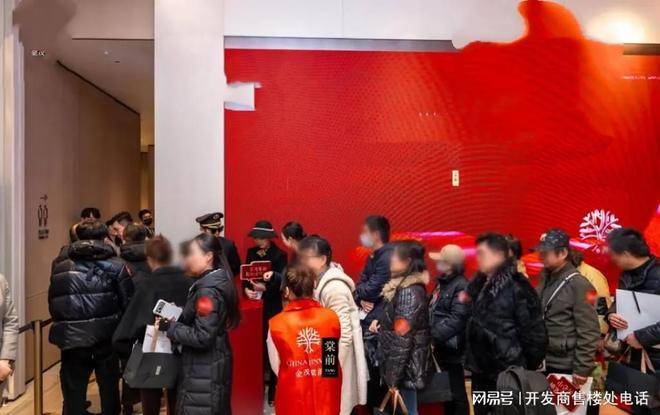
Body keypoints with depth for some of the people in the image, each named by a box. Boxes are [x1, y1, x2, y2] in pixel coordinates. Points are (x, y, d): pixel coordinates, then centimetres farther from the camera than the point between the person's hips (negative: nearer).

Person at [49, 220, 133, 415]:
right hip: (106, 337, -1)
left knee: (73, 394, 12)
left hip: (72, 338, 1)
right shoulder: (116, 266, -4)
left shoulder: (60, 267, 3)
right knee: (109, 389, 17)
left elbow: (52, 304, 5)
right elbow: (127, 302, -8)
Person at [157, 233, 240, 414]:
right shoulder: (215, 281, 7)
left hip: (204, 371, -9)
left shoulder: (208, 291, -22)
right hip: (212, 365, 9)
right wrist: (176, 318, 2)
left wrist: (170, 327, -16)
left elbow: (201, 337, -25)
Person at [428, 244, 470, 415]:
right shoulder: (442, 283, 14)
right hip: (441, 347, 9)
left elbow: (457, 319, -24)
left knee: (456, 392, 1)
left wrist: (433, 336, -24)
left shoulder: (462, 286, -15)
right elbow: (432, 312, 18)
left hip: (452, 349, -9)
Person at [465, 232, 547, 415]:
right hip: (481, 372, 7)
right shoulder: (480, 285, 7)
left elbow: (534, 333, -14)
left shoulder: (517, 288, -15)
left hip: (508, 375, -7)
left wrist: (525, 369, -7)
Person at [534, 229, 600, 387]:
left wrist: (582, 368, -15)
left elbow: (588, 331, -15)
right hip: (544, 362, 7)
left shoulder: (578, 284, -13)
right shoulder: (545, 279, 9)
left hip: (566, 366, -7)